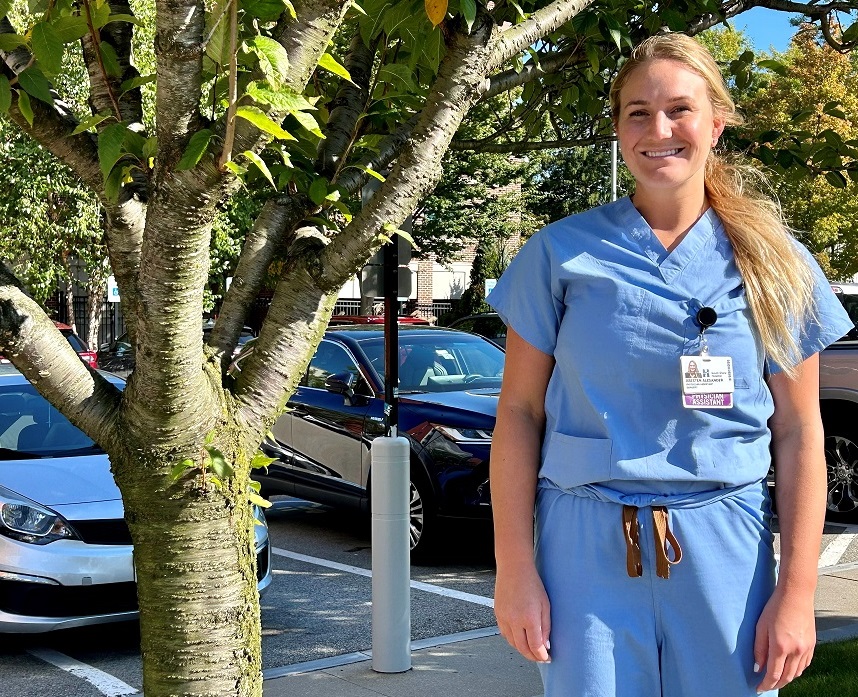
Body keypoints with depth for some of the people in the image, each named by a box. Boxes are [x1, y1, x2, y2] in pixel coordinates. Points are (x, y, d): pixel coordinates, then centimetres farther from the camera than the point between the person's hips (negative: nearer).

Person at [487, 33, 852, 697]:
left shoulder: (773, 262, 3)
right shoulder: (561, 254, 1)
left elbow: (798, 434, 3)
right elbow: (519, 415, 1)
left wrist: (796, 593, -2)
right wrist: (515, 569, -4)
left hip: (722, 549, 1)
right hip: (585, 547, 0)